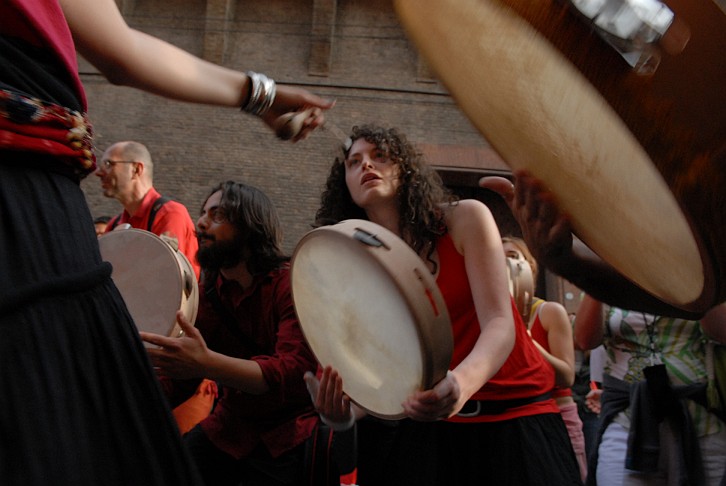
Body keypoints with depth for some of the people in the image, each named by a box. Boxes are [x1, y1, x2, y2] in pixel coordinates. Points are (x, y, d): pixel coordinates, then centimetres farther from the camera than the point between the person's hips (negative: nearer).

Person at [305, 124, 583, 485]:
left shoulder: (465, 219, -9)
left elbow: (500, 323, -19)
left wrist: (462, 382, -40)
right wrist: (344, 413, -31)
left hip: (516, 413, -2)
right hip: (429, 421, 2)